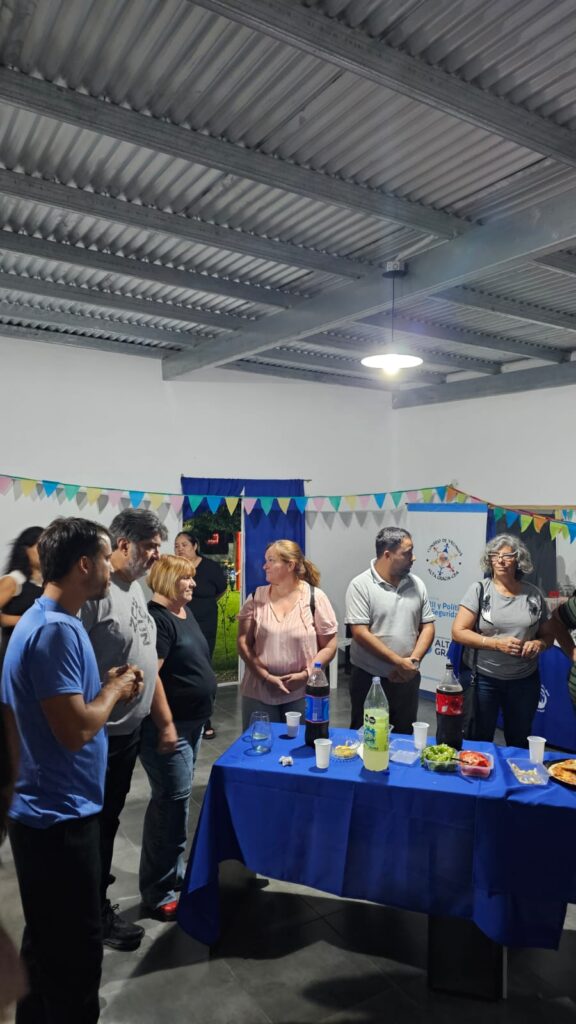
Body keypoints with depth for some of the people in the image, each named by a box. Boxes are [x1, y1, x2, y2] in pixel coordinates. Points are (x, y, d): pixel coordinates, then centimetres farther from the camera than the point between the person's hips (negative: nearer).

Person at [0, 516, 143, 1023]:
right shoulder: (57, 629, -25)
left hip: (49, 810, 10)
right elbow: (75, 729, -29)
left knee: (49, 942, 25)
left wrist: (108, 687, 3)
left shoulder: (44, 620, 8)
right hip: (60, 815, -10)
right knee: (76, 949, 6)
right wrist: (115, 688, -13)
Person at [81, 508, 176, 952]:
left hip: (130, 731, 8)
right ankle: (95, 911, 29)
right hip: (98, 735, -8)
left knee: (109, 819, 22)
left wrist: (165, 721, 13)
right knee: (97, 823, 10)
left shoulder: (136, 589, 8)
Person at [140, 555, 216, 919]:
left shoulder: (185, 611, 10)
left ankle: (173, 873, 36)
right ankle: (160, 893, 12)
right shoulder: (156, 618, -20)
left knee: (177, 800, 20)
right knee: (172, 803, -3)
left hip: (192, 721, 10)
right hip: (168, 725, -10)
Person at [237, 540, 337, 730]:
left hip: (302, 693, -1)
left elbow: (329, 646, -2)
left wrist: (306, 674, -13)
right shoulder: (256, 598, 1)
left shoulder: (315, 597, -4)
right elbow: (243, 643, 0)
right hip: (259, 692, 2)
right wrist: (266, 676, -10)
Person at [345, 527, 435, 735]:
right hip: (368, 678, -4)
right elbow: (360, 633, -17)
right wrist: (398, 662, -17)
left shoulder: (417, 585, 4)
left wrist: (413, 660, -9)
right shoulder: (360, 585, -12)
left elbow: (427, 626, 7)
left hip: (407, 679, 4)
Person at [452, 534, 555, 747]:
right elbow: (458, 632, -10)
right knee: (478, 741, 9)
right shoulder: (479, 590, -6)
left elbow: (548, 634, 12)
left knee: (519, 742, 17)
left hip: (524, 681, 3)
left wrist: (539, 643, -11)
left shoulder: (534, 594, 1)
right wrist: (496, 643, -20)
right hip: (482, 679, -2)